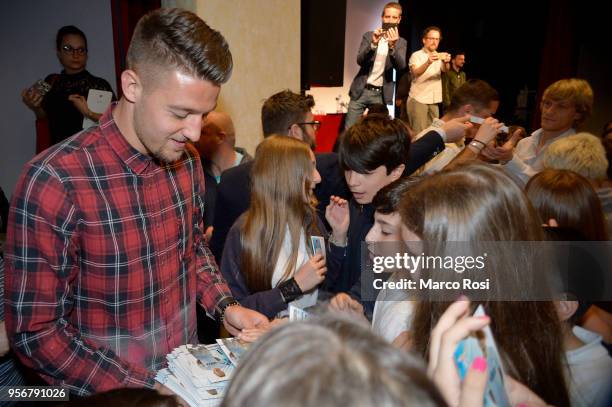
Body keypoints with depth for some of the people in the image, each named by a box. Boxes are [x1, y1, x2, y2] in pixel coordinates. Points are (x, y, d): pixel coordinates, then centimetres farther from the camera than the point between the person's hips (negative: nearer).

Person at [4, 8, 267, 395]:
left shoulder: (188, 161, -3)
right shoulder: (55, 180, -20)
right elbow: (34, 330, -15)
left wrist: (224, 305, -2)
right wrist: (140, 391, -19)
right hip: (110, 393, -4)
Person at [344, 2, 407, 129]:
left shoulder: (401, 42, 5)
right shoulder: (369, 36, 5)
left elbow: (400, 66, -12)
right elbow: (360, 60, -9)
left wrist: (393, 46, -28)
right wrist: (373, 44, -25)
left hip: (381, 95, 0)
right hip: (361, 91, 0)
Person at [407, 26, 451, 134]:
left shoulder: (439, 56, 14)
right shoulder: (416, 55, -1)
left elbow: (445, 70, -6)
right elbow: (416, 73, -20)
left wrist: (446, 62, -29)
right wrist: (428, 62, -39)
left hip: (434, 101, 5)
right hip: (418, 99, -5)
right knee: (419, 133, -11)